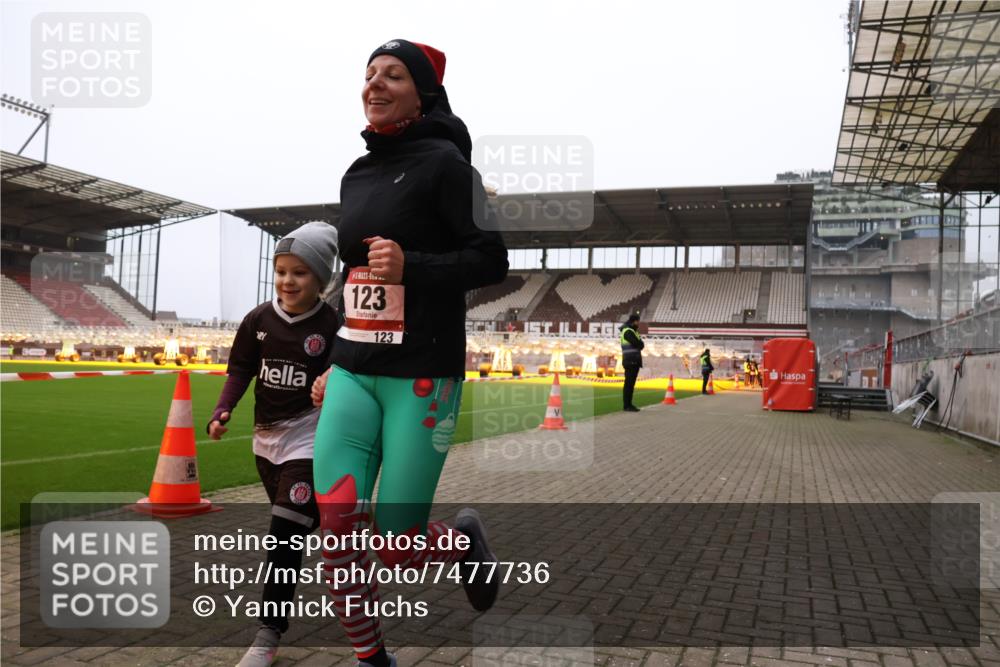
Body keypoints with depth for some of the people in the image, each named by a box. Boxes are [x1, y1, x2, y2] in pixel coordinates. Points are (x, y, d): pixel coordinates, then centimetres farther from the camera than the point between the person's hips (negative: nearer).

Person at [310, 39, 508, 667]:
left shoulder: (443, 161, -5)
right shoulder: (357, 174, 14)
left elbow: (492, 260, -9)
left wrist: (411, 268, -25)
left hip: (422, 377, -6)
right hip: (353, 375, 6)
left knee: (399, 548, -3)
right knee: (336, 532, -2)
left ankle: (466, 537, 31)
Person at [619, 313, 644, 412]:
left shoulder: (633, 331, 22)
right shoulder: (628, 331, -10)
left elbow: (641, 345, 15)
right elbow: (640, 344, -17)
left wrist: (639, 344, -4)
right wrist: (640, 343, 3)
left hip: (635, 362, 10)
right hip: (630, 361, -10)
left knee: (631, 383, 10)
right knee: (629, 383, -8)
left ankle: (629, 404, 14)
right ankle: (627, 405, -7)